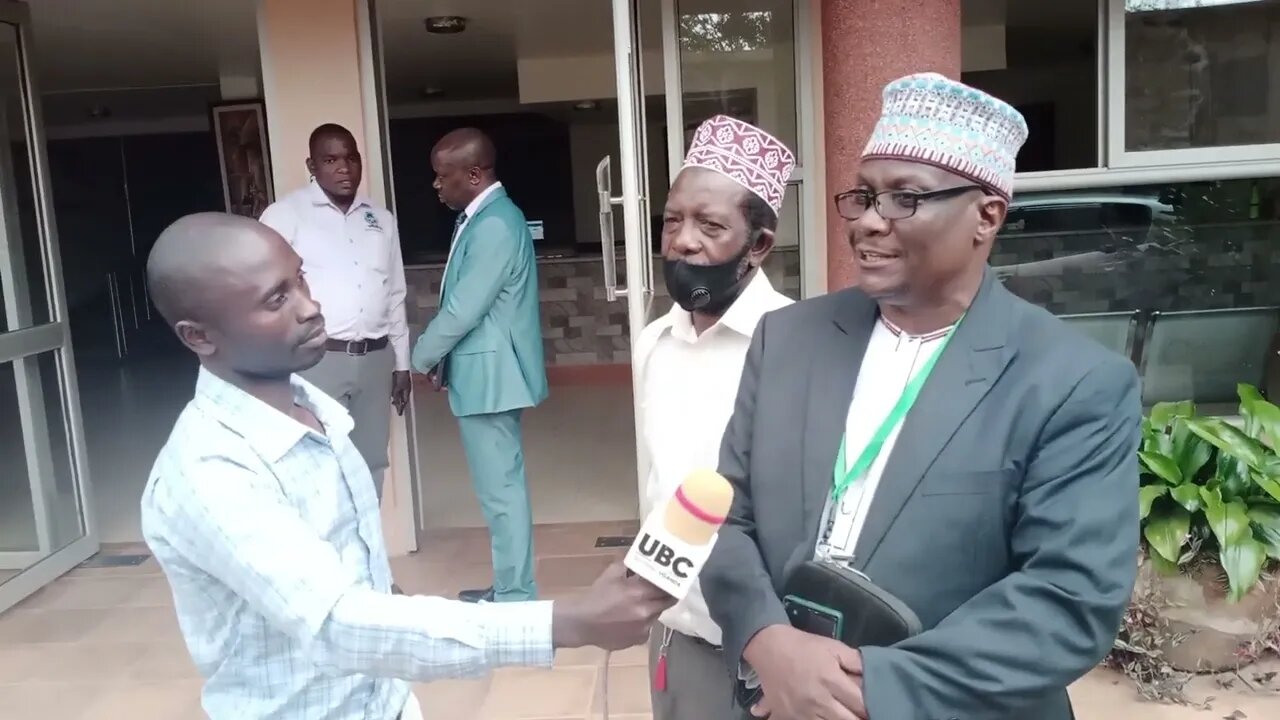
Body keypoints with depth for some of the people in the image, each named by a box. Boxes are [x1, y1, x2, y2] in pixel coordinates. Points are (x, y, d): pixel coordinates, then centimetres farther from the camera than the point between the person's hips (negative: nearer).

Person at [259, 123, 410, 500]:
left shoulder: (381, 219, 12)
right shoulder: (284, 215, -4)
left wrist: (402, 362, 14)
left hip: (375, 359, 5)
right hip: (316, 359, -5)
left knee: (371, 463, 12)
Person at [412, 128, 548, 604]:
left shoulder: (494, 225, -20)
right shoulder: (482, 218, 13)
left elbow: (463, 309, -20)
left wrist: (423, 356, -5)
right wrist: (441, 357, 12)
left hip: (490, 375, -10)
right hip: (484, 373, 10)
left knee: (501, 488, -1)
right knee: (499, 485, 16)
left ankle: (515, 597, 10)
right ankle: (509, 588, 27)